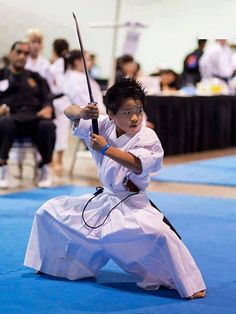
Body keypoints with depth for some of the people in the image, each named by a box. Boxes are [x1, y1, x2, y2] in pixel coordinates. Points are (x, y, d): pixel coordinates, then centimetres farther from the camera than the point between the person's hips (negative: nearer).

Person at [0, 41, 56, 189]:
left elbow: (47, 99, 17)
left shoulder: (36, 78, 28)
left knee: (47, 125, -35)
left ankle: (45, 167, -16)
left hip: (33, 118, 2)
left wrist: (47, 109, -8)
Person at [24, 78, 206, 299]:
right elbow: (69, 112, 1)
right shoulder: (104, 126, -2)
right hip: (103, 200, 6)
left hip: (132, 204, -6)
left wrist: (106, 149, -29)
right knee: (49, 212, 11)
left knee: (159, 233, -37)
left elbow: (139, 165, -32)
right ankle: (50, 265, 35)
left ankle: (190, 285, -21)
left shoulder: (147, 137, -15)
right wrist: (81, 113, -23)